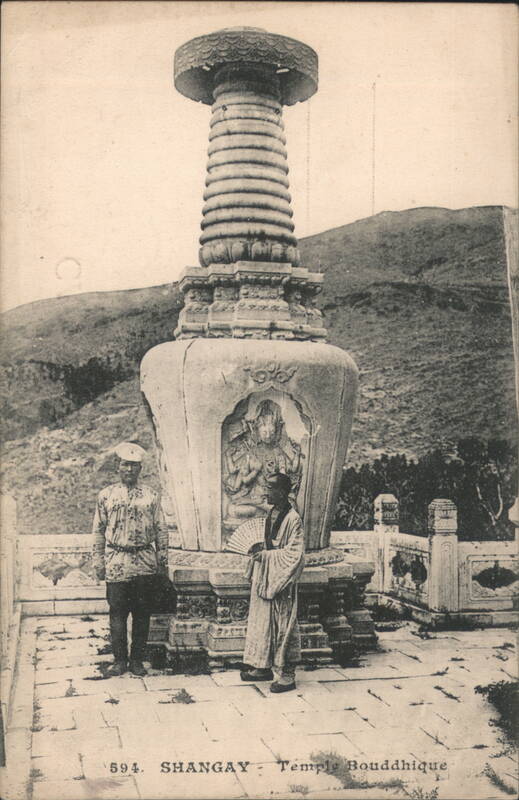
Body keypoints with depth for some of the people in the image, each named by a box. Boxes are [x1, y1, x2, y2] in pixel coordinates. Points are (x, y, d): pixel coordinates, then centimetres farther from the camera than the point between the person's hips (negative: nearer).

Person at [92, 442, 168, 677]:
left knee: (142, 613, 4)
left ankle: (137, 660, 14)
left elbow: (160, 530, 9)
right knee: (117, 613, 0)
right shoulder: (106, 495, 6)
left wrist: (163, 560, 5)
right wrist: (98, 562, 2)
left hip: (145, 564, 1)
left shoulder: (151, 496, 7)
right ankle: (119, 660, 10)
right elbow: (98, 531, 7)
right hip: (116, 564, -1)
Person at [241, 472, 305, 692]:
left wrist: (266, 555, -19)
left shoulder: (293, 519, -17)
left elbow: (294, 554, -20)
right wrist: (261, 546, 1)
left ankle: (287, 675, 7)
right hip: (265, 577, 9)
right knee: (262, 622, 14)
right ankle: (264, 667, 26)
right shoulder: (272, 513, 8)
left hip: (282, 580, -9)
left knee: (283, 626, -1)